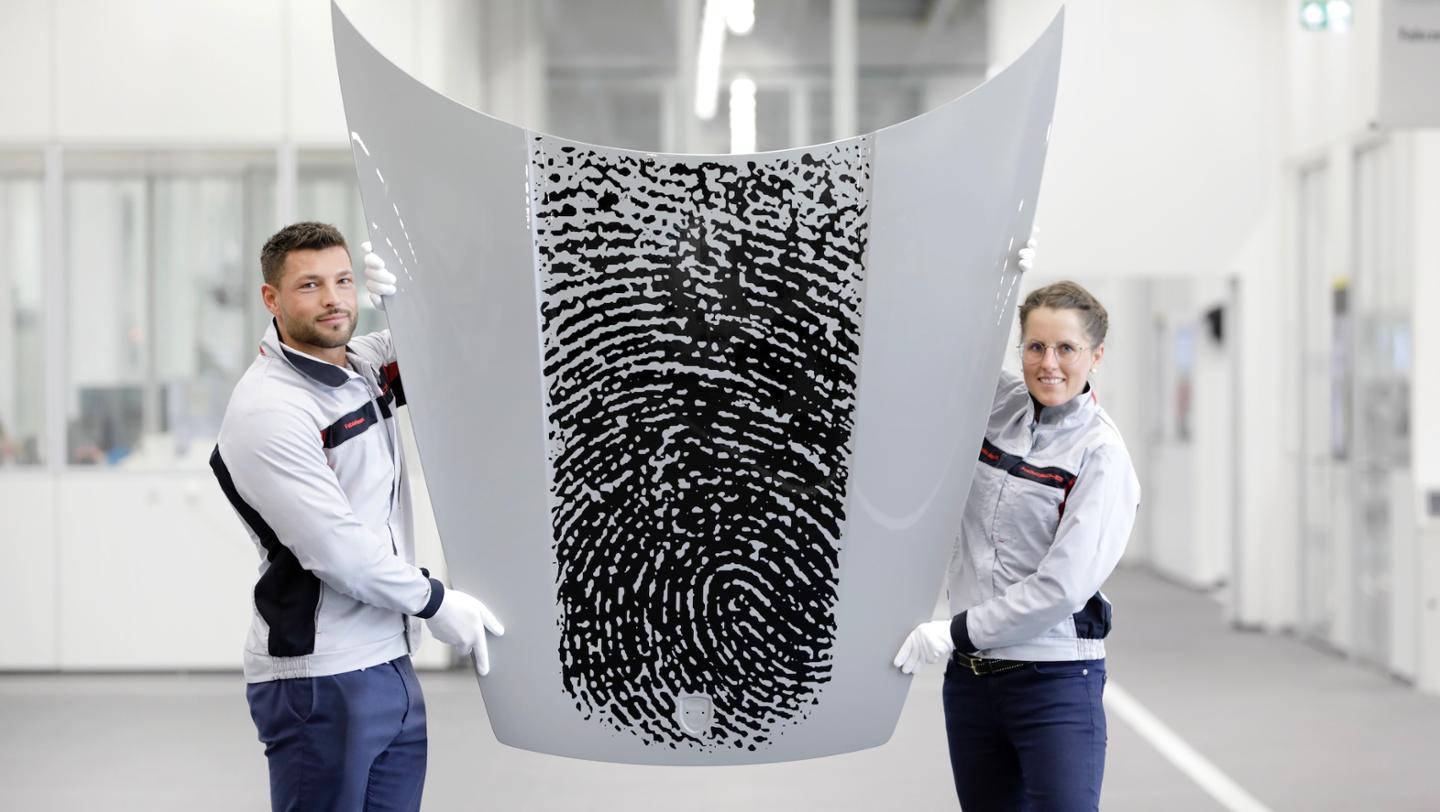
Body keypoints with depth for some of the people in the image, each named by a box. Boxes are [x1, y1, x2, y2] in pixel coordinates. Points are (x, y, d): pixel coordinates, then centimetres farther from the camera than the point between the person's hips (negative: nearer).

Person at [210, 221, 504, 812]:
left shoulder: (364, 364, 9)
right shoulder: (266, 412, -16)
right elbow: (337, 549, -19)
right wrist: (436, 603, -8)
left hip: (392, 667, 8)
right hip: (320, 680, -8)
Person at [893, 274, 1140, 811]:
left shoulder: (1101, 453, -11)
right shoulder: (996, 403, 4)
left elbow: (1063, 585, -17)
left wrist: (956, 632, -12)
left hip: (1056, 683, -5)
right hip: (970, 674, 6)